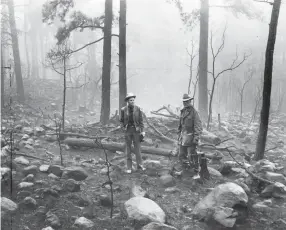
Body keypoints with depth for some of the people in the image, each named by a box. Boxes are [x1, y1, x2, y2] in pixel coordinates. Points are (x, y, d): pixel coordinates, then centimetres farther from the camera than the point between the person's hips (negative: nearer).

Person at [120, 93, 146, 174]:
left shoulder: (138, 109, -3)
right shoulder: (123, 110, -1)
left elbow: (141, 121, 0)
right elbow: (121, 121, 9)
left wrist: (142, 131, -3)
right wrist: (123, 128, -5)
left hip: (136, 130, 0)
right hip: (127, 131, 1)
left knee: (138, 148, 2)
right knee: (128, 149, 5)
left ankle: (139, 165, 15)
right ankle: (129, 167, 11)